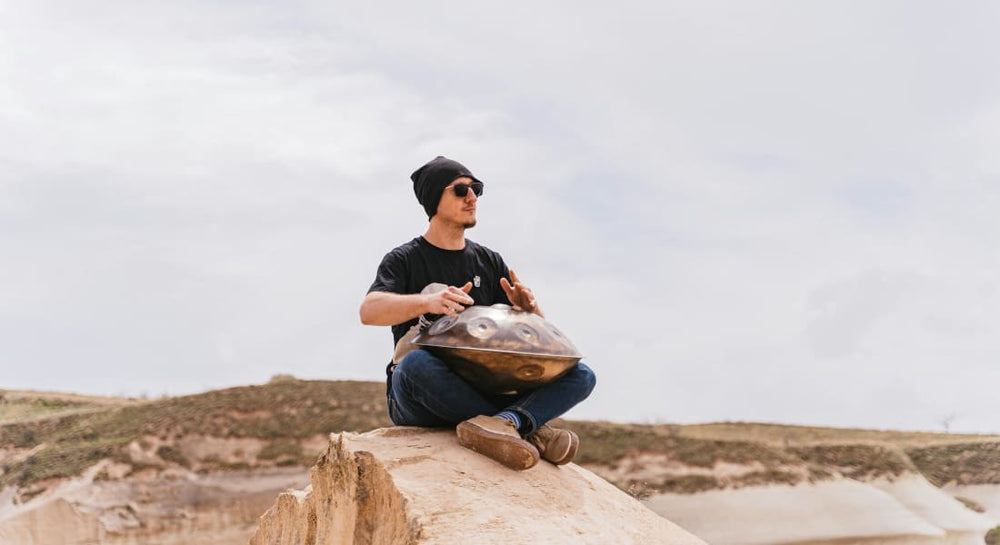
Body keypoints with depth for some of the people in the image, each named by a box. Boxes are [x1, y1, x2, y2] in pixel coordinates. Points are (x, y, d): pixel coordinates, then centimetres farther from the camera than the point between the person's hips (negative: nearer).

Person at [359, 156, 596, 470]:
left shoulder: (489, 262, 18)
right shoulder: (404, 260, 5)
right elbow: (369, 311, -17)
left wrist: (529, 310, -12)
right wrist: (429, 301, -35)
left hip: (483, 392, 4)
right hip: (418, 403, -4)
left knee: (581, 375, -15)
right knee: (416, 363, -39)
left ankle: (501, 423, -42)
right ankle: (529, 428, -33)